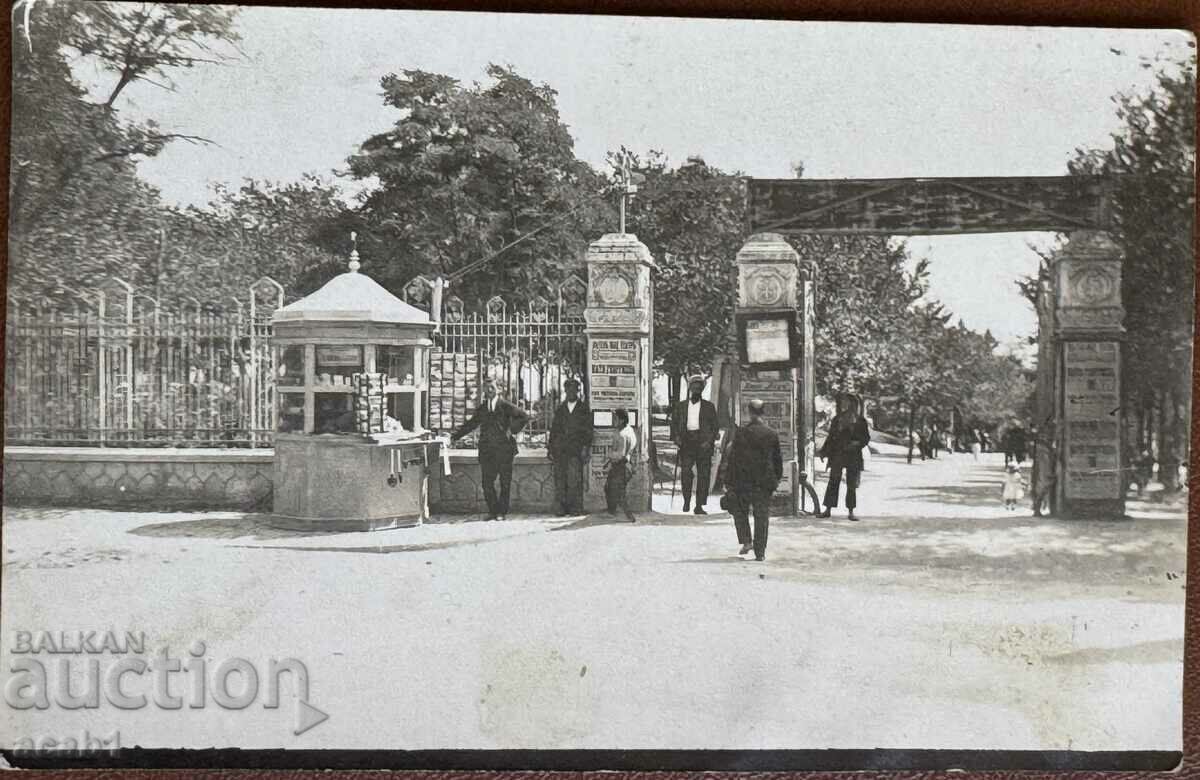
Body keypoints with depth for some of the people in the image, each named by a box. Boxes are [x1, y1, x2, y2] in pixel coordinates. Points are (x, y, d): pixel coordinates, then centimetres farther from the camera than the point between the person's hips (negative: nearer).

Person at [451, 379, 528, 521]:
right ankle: (493, 511, 10)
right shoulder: (481, 409, 13)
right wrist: (454, 435, 9)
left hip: (504, 450, -3)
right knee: (487, 483, 0)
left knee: (505, 483, 2)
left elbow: (524, 416, -2)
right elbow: (470, 425, 18)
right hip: (487, 451, 3)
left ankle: (502, 512, 10)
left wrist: (513, 429, -10)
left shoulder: (506, 406, 1)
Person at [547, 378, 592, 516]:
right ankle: (562, 508, 1)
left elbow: (588, 430, 5)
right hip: (560, 450, 3)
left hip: (576, 449, -3)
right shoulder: (560, 409, 18)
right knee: (560, 479, -2)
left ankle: (576, 509, -8)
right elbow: (554, 429, 17)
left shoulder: (584, 409, 10)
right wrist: (550, 447, 9)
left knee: (574, 479, -11)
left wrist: (586, 448, -6)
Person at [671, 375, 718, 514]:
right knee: (685, 472, -12)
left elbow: (714, 426, 8)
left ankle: (699, 506, 0)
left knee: (703, 475, -3)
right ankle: (686, 501, 3)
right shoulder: (680, 406, 15)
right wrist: (676, 437, -4)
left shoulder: (709, 406, 12)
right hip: (686, 441, 0)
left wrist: (710, 441, -6)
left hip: (703, 443, 0)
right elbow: (674, 423, 13)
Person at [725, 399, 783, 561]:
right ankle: (760, 552, 6)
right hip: (764, 482, 2)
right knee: (761, 517, 6)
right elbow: (778, 460, 8)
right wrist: (775, 482, 19)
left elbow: (733, 459, -6)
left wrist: (729, 482, 0)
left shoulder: (741, 432, -8)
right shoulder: (772, 435, 0)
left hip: (743, 481, -2)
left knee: (740, 511, 18)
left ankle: (746, 540, 4)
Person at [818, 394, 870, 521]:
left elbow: (866, 438, 4)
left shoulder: (860, 421, 2)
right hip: (837, 455, 2)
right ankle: (828, 510, 5)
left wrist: (857, 444, -15)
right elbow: (830, 437, 12)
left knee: (852, 484, 1)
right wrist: (823, 451, 6)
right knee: (833, 482, 1)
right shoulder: (836, 420, 9)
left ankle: (851, 511, 6)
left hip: (853, 456, -2)